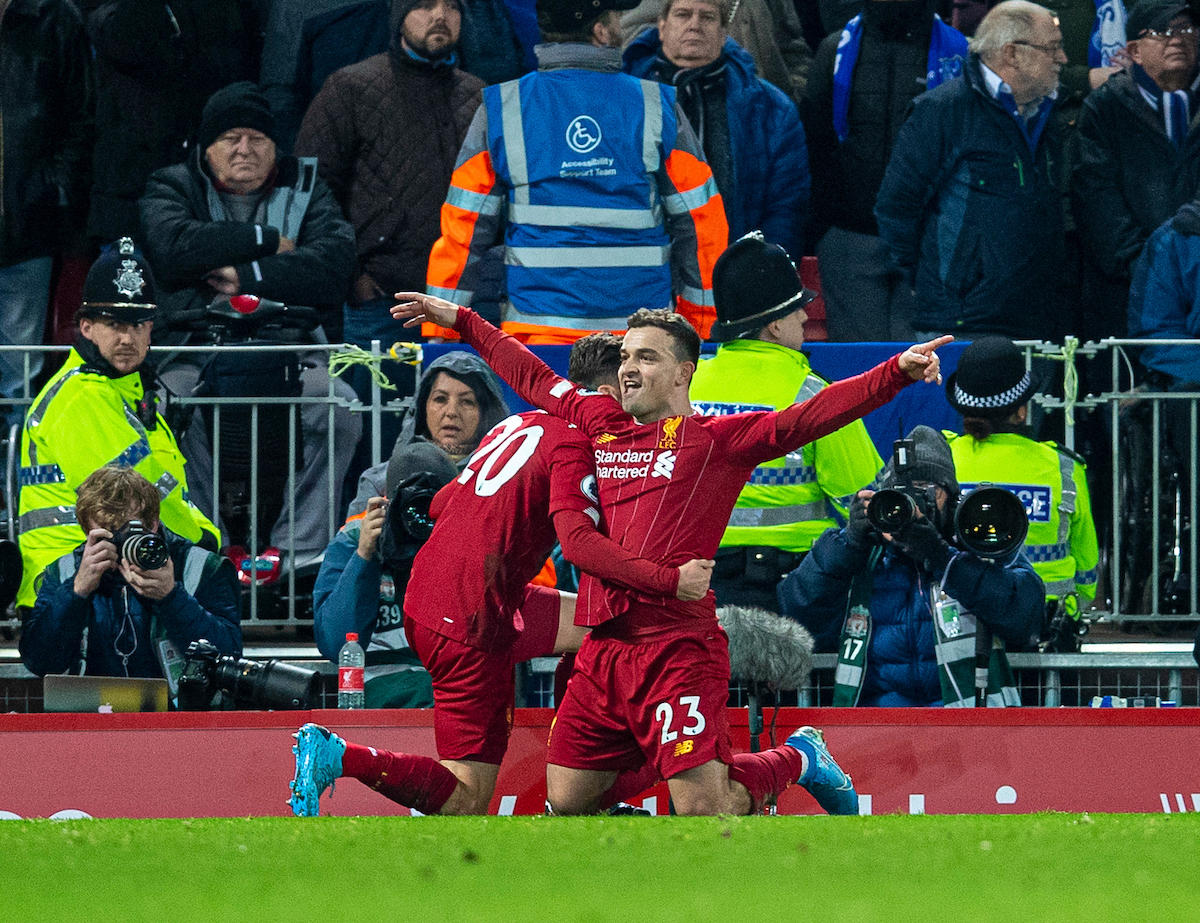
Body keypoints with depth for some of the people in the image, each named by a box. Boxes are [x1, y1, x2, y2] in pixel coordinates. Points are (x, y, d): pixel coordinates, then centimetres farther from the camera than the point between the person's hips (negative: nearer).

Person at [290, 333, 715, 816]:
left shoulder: (519, 425, 15)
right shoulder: (573, 446, -12)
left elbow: (440, 504, 24)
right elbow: (579, 543, -26)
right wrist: (669, 581, -32)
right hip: (471, 620, -10)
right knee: (468, 800, -4)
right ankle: (335, 756, -13)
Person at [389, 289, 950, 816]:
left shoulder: (715, 439, 1)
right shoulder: (603, 424, 17)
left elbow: (807, 418, -10)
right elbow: (533, 378, 32)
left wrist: (897, 373, -23)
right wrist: (460, 321, 41)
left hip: (677, 649, -6)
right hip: (602, 652, 6)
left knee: (706, 811, -11)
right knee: (566, 802, 7)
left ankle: (798, 760, 20)